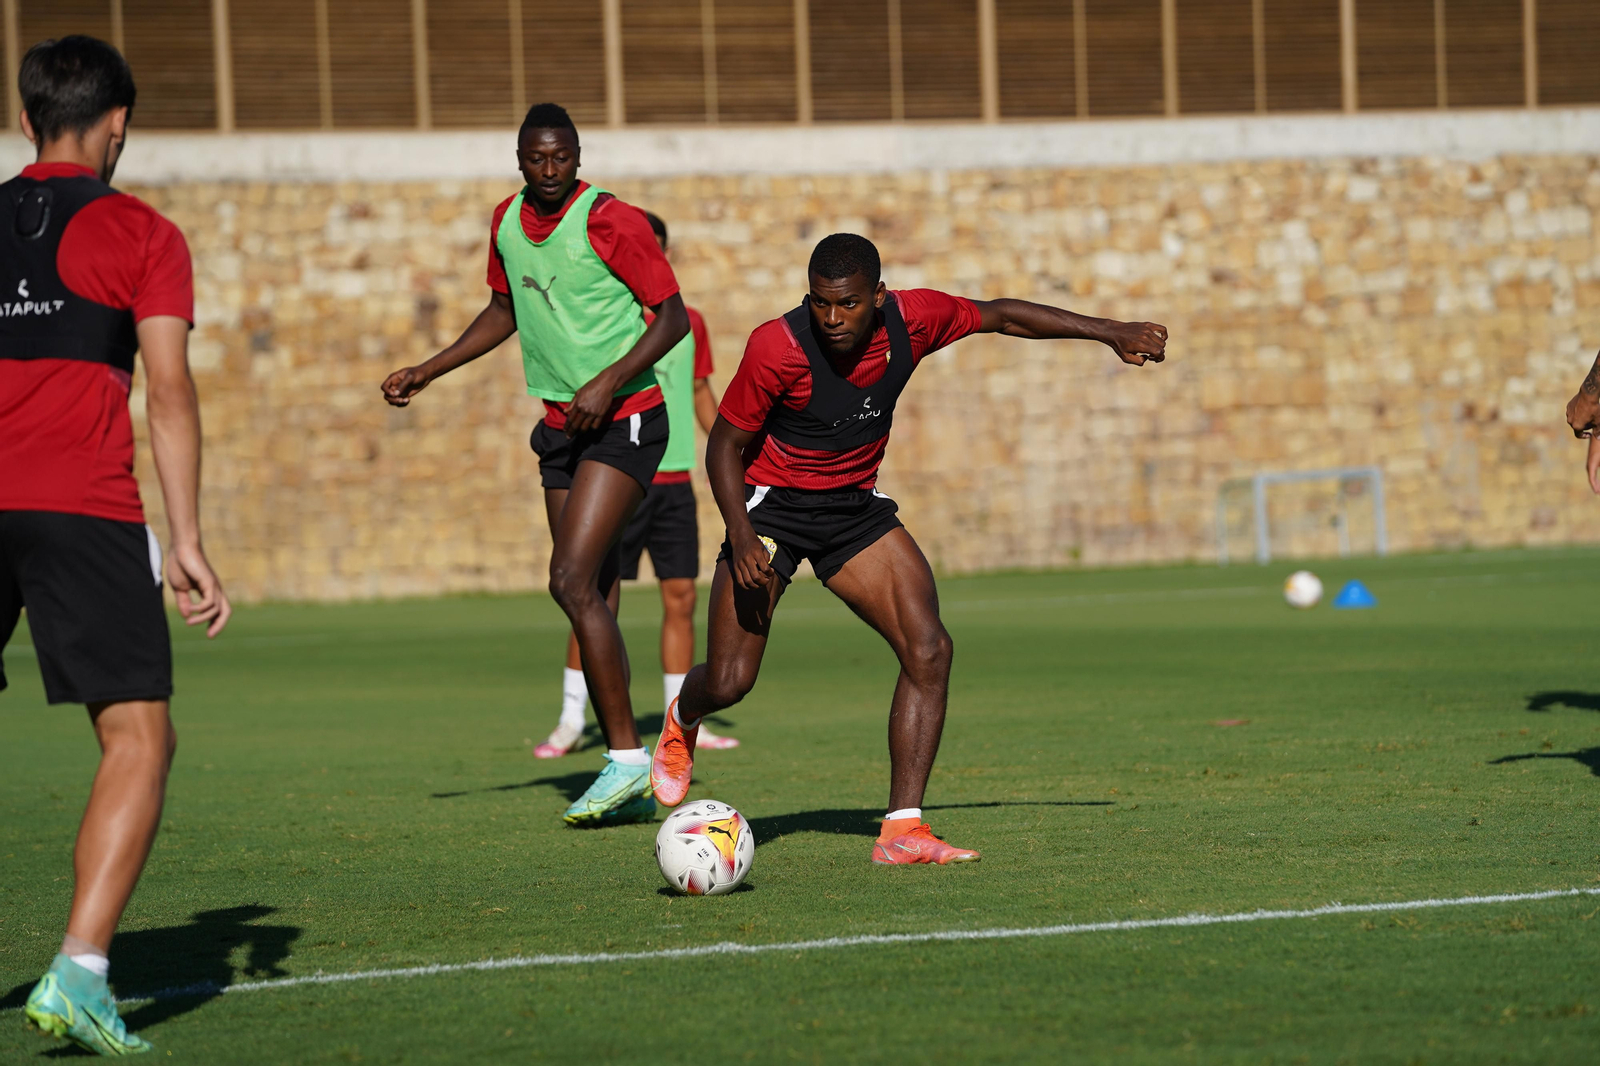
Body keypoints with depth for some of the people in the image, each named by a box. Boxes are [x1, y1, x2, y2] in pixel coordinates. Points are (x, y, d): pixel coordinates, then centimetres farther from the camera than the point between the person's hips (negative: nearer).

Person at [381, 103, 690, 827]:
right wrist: (428, 372, 18)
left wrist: (609, 382, -24)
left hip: (624, 420, -8)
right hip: (561, 426, 8)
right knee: (593, 601, 7)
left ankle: (628, 757, -14)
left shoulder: (610, 221, -15)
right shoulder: (507, 222, 8)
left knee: (572, 581, -19)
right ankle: (632, 790, 11)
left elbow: (673, 316, -14)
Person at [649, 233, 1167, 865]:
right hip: (772, 504, -4)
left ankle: (903, 830, -11)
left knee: (929, 651, -15)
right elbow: (725, 447, -14)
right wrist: (742, 538, -28)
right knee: (729, 682, -9)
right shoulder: (777, 348, -26)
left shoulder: (912, 320, -15)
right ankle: (682, 722, 31)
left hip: (857, 505, 4)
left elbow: (1000, 316, 5)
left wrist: (1109, 332, 11)